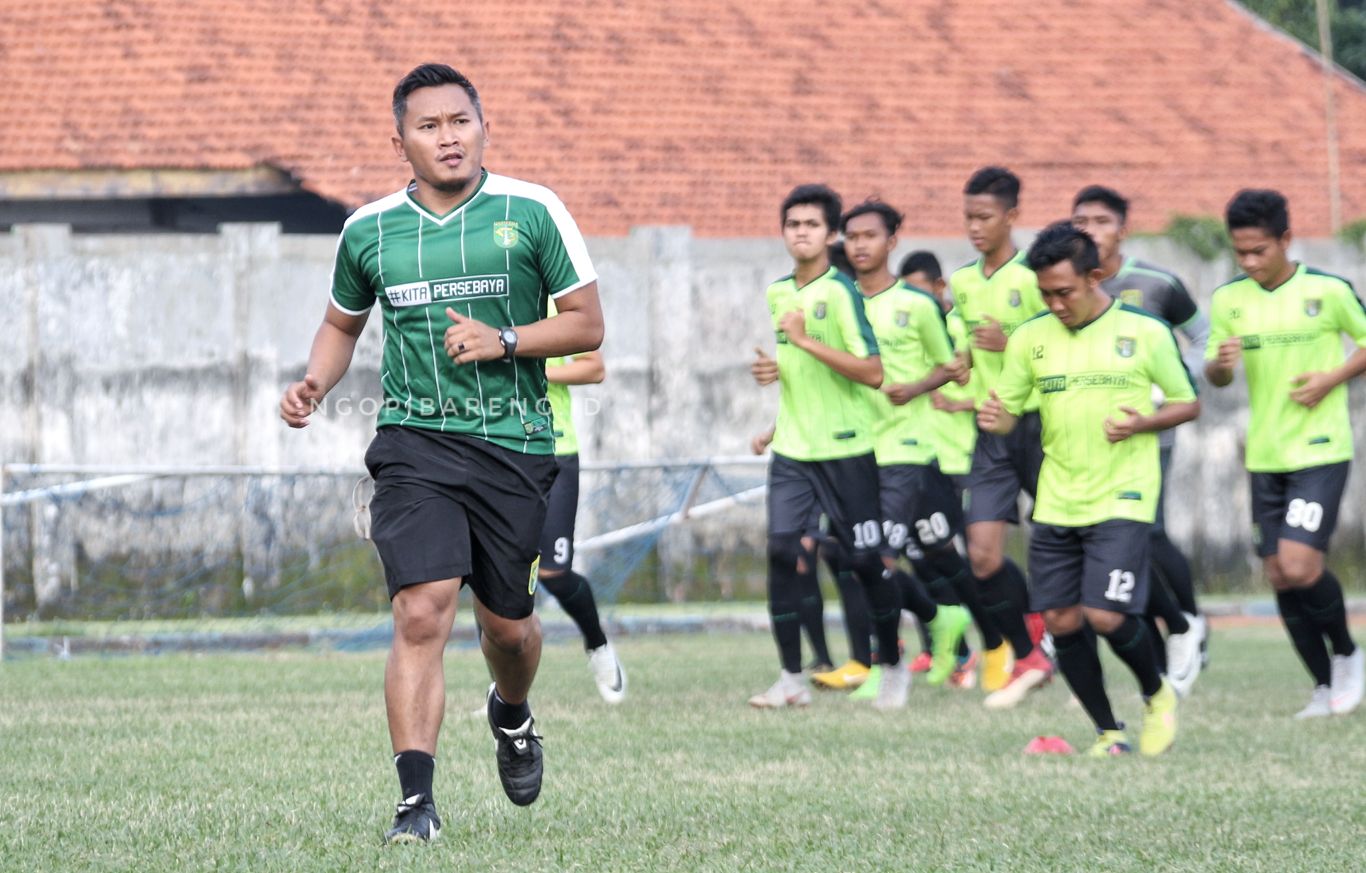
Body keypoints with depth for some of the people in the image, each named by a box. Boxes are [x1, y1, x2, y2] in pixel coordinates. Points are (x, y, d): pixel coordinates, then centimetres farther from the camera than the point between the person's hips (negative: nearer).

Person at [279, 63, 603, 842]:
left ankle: (513, 716, 46)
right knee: (423, 611, -17)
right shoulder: (368, 231, 5)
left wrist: (504, 341, -14)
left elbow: (588, 324, 1)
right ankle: (417, 801, -18)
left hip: (514, 442, 0)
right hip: (416, 440, 0)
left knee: (508, 624, 10)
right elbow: (343, 323, 22)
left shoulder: (532, 213, -2)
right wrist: (317, 383, 2)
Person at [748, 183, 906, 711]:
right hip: (792, 449, 5)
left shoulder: (840, 292, -12)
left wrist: (805, 340, -22)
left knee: (864, 560, 2)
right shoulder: (777, 293, 10)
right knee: (781, 550, -9)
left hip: (846, 449, -5)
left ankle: (891, 664, 21)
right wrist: (771, 369, 7)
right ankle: (791, 678, -6)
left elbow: (872, 372, -20)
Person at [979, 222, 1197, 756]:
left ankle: (1157, 695, 14)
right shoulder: (1030, 339, 4)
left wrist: (1142, 423, -15)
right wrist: (992, 418, -15)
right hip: (1056, 504, 4)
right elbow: (1008, 413, 10)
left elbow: (1188, 404, 5)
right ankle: (1108, 733, 19)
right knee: (1061, 622, 2)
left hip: (1122, 500, -4)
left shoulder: (1146, 333, -4)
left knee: (1107, 616, -16)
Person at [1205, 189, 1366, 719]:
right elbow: (1215, 377, 9)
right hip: (1264, 457, 5)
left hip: (1320, 452, -5)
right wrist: (1220, 365, -14)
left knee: (1299, 566, -18)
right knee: (1278, 576, 5)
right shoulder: (1228, 300, 3)